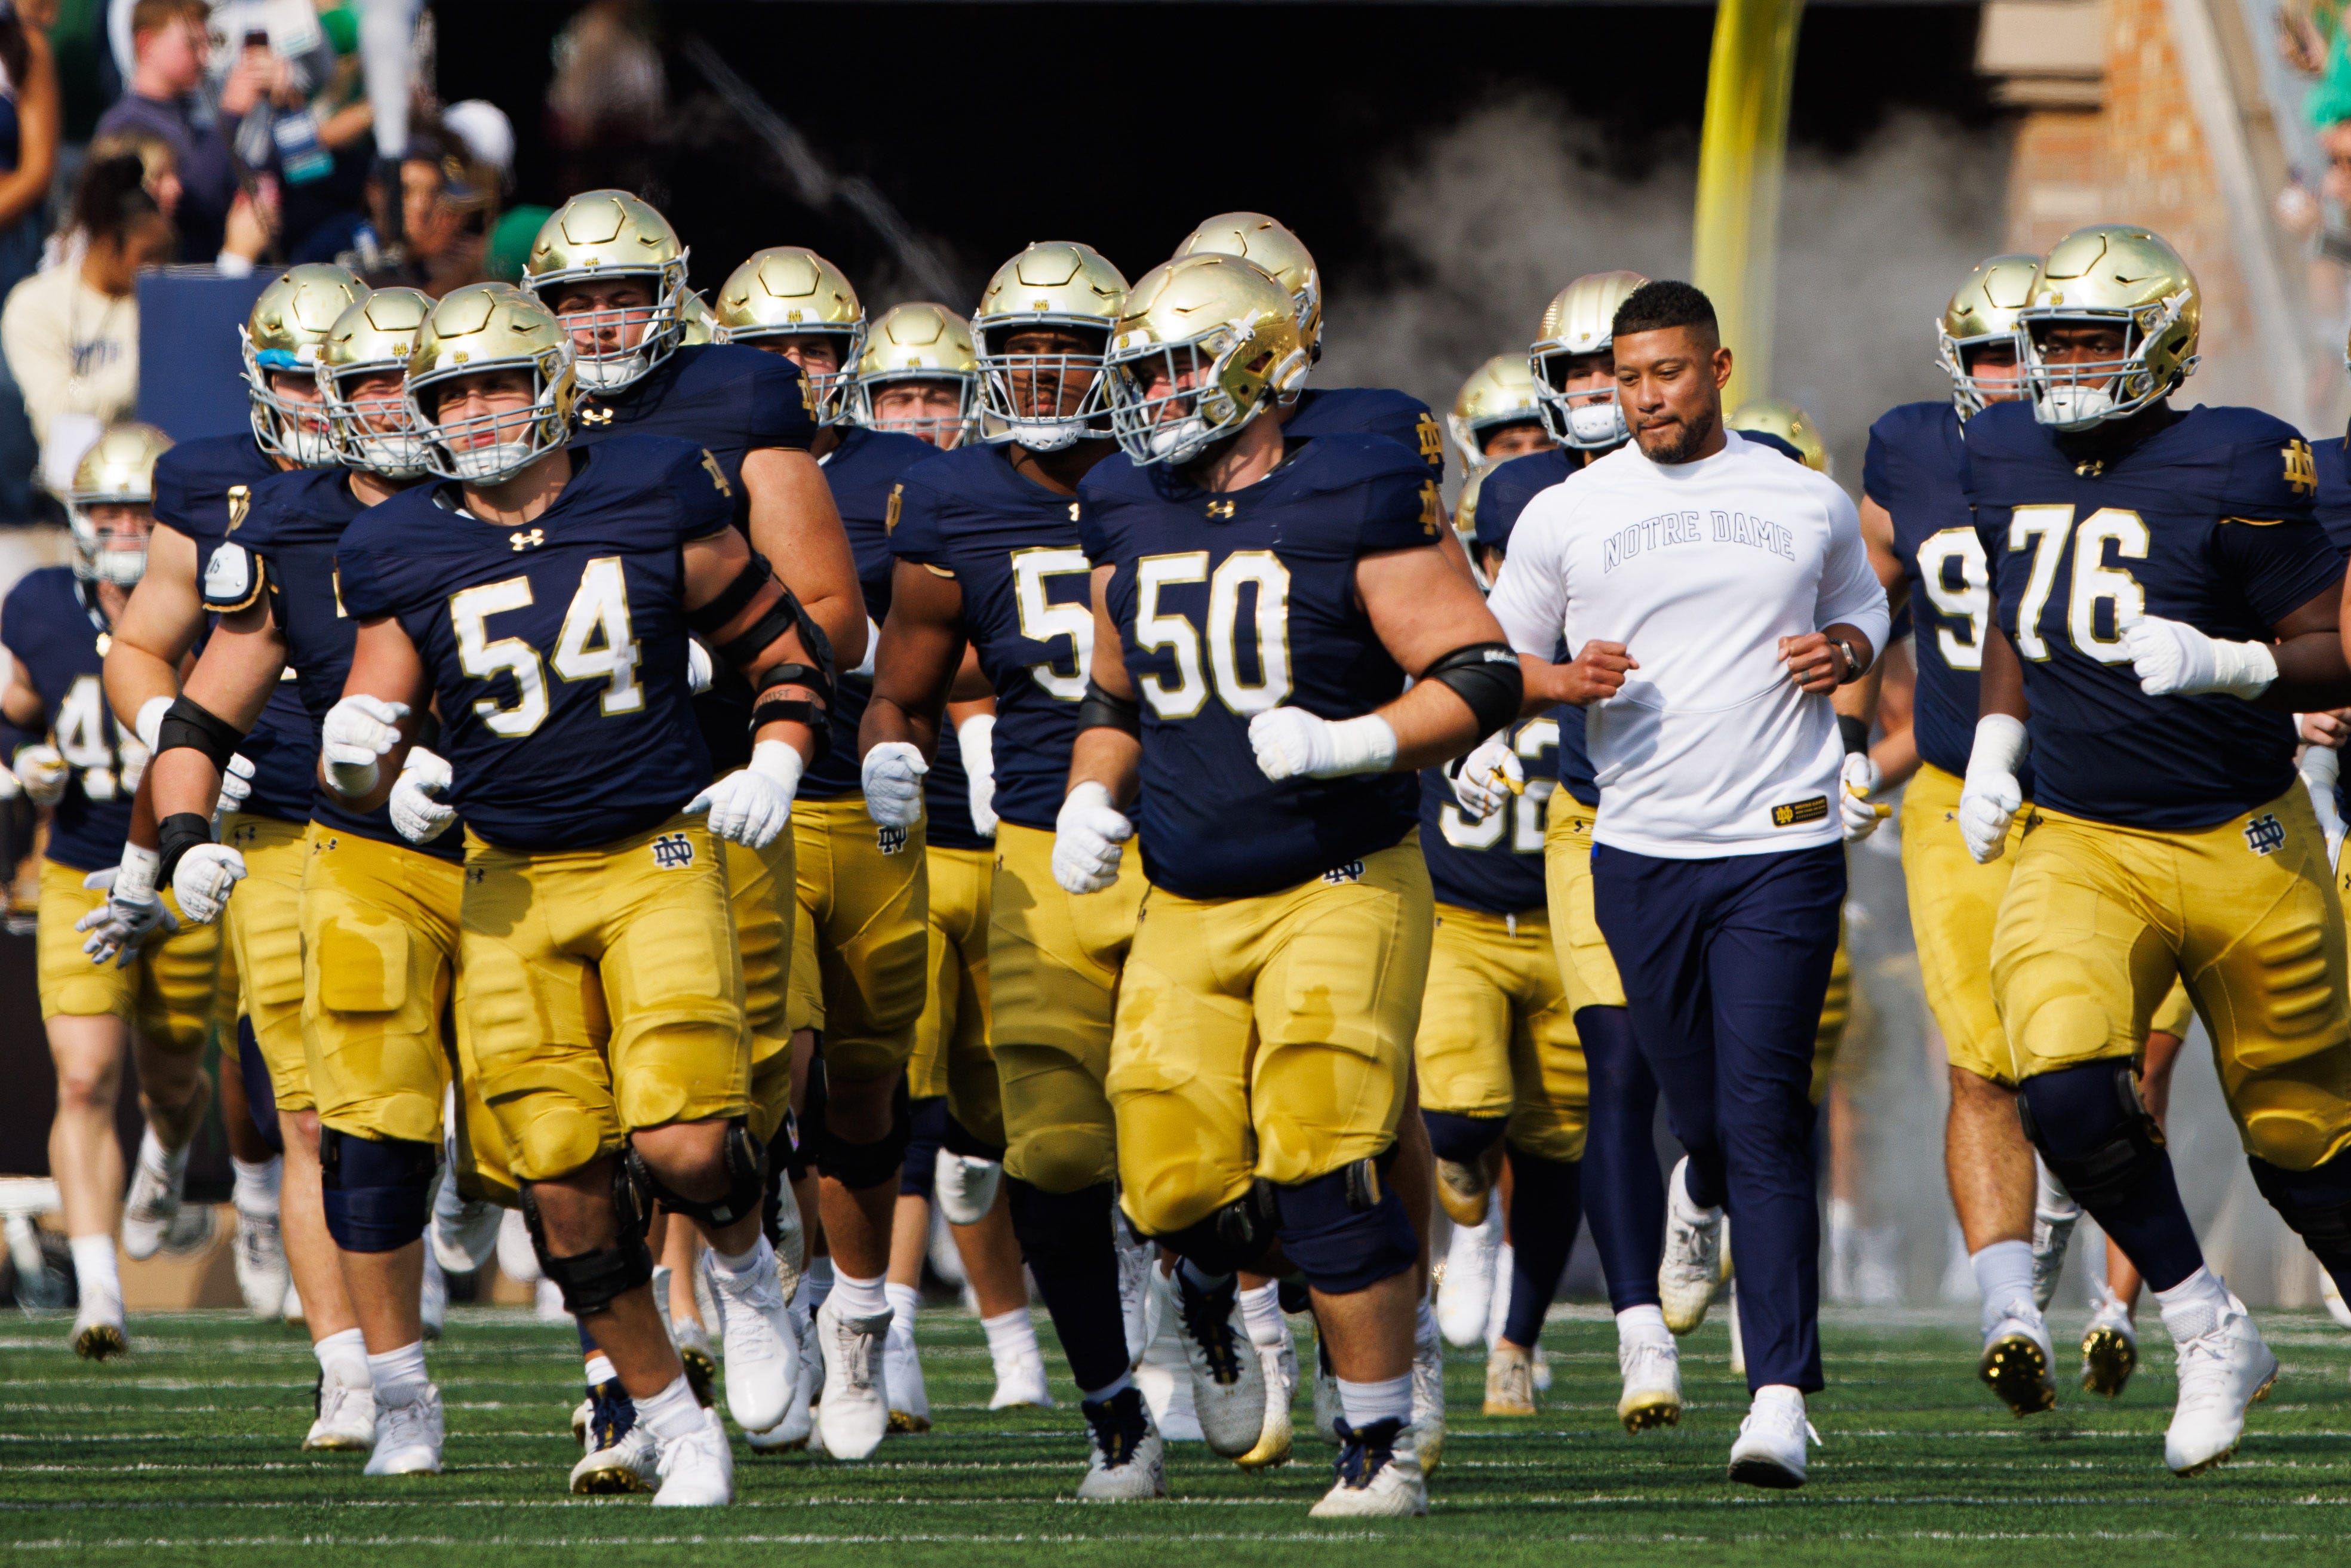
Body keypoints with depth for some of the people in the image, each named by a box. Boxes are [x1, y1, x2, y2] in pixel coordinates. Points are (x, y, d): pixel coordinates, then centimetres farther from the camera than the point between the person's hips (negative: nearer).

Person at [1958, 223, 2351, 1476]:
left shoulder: (2231, 472, -13)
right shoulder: (2007, 457, 5)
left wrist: (2222, 664, -28)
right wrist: (1996, 742, 11)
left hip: (2241, 846, -4)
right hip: (2076, 845, 4)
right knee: (2065, 1089, -21)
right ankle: (2210, 1337, -3)